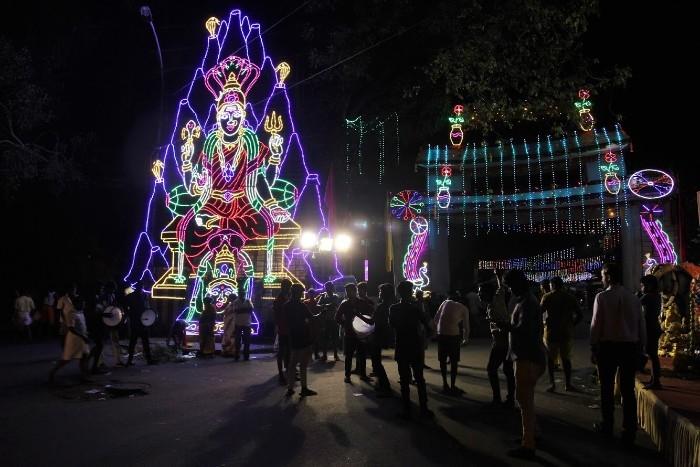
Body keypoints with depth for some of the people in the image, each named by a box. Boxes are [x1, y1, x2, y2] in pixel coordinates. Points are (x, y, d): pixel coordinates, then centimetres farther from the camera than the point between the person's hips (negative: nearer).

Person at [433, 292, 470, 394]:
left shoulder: (446, 302, 16)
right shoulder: (464, 308, 11)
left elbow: (435, 319, 13)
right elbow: (466, 326, 12)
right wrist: (465, 339, 29)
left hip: (441, 334, 3)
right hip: (453, 335, -3)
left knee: (442, 360, 15)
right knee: (454, 361, 8)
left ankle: (445, 384, 22)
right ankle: (452, 386, 11)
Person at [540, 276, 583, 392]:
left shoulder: (547, 297, -5)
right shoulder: (570, 297, 5)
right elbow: (579, 315, 3)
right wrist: (571, 325, 11)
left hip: (551, 332, -3)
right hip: (567, 332, 3)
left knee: (550, 358, 7)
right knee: (566, 358, 13)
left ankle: (552, 383, 1)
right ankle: (568, 384, 14)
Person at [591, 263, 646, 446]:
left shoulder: (602, 297, -9)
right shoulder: (633, 298, 2)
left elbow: (596, 324, -9)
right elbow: (642, 325, 6)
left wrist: (593, 348, -2)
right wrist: (640, 347, 14)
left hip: (608, 346, -3)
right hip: (630, 347, 3)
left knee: (607, 388, 10)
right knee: (628, 389, 7)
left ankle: (607, 427, 21)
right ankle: (629, 432, 9)